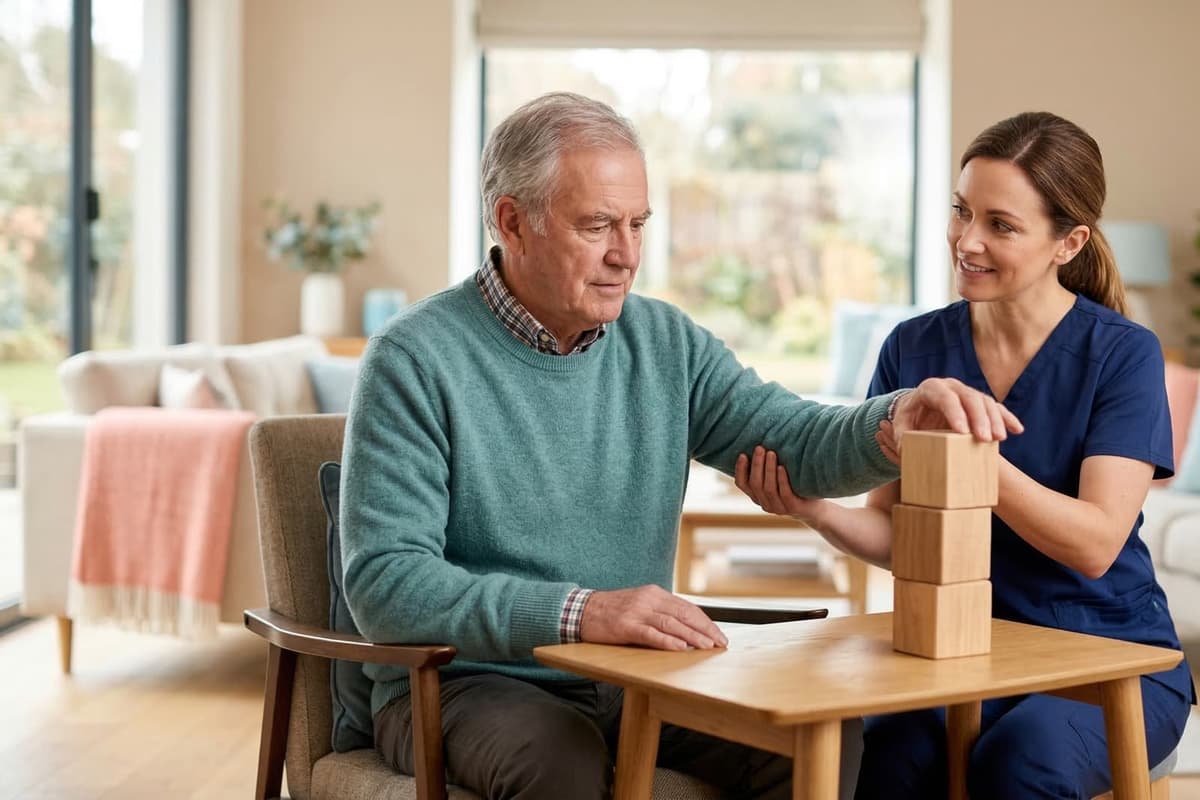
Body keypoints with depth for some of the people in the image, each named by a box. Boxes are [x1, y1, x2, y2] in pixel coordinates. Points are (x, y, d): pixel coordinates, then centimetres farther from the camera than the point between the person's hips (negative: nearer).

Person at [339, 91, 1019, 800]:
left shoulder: (667, 344, 6)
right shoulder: (416, 360, -11)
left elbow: (802, 445, 0)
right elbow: (384, 583, -19)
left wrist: (901, 421, -23)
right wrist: (578, 612, -31)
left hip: (633, 678, 5)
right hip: (467, 683, -4)